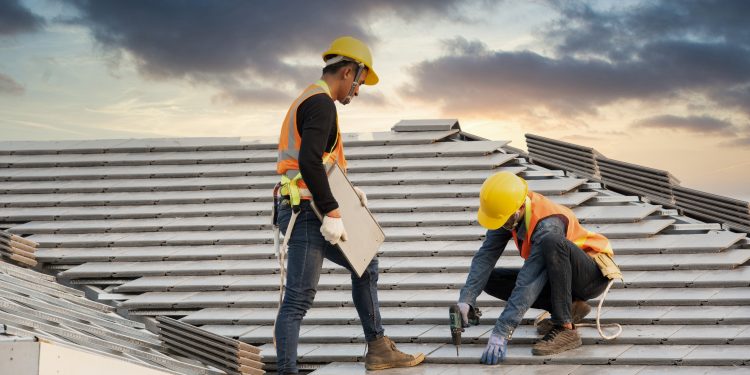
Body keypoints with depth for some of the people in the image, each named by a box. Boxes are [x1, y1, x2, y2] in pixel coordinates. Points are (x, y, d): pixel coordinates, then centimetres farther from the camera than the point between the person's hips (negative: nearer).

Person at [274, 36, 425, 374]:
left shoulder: (307, 100, 20)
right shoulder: (322, 103, -14)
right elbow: (308, 162, -28)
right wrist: (331, 212, -26)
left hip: (308, 212, 11)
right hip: (306, 212, -11)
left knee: (365, 265, 21)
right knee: (298, 299, -10)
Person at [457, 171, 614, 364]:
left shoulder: (548, 224, -34)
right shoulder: (507, 210, -12)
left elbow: (528, 281, -39)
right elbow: (486, 256, -15)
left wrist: (501, 333, -41)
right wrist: (466, 299, -29)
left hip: (593, 274, -8)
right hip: (559, 276, 8)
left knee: (552, 242, -38)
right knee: (491, 280, -7)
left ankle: (565, 328, -29)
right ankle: (567, 307, 0)